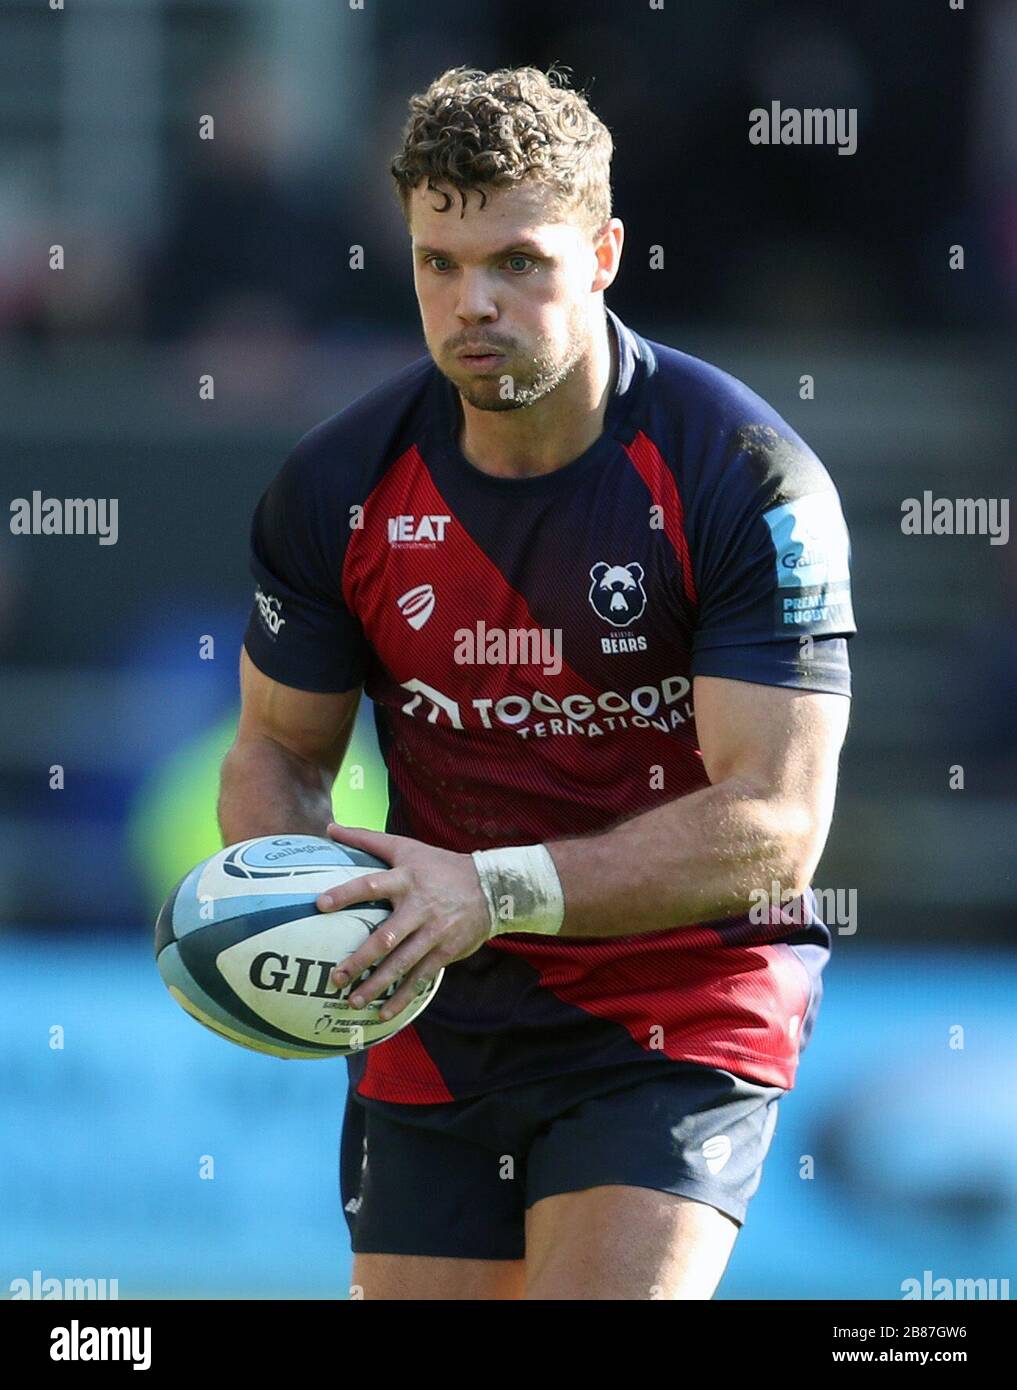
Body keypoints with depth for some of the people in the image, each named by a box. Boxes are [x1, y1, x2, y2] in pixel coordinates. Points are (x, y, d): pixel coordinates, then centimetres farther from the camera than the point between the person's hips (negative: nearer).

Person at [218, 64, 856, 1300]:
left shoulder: (743, 477, -16)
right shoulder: (338, 485, -3)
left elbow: (776, 820, -19)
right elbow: (280, 748, 11)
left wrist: (498, 890, -29)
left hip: (679, 1006, -4)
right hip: (431, 1016, 4)